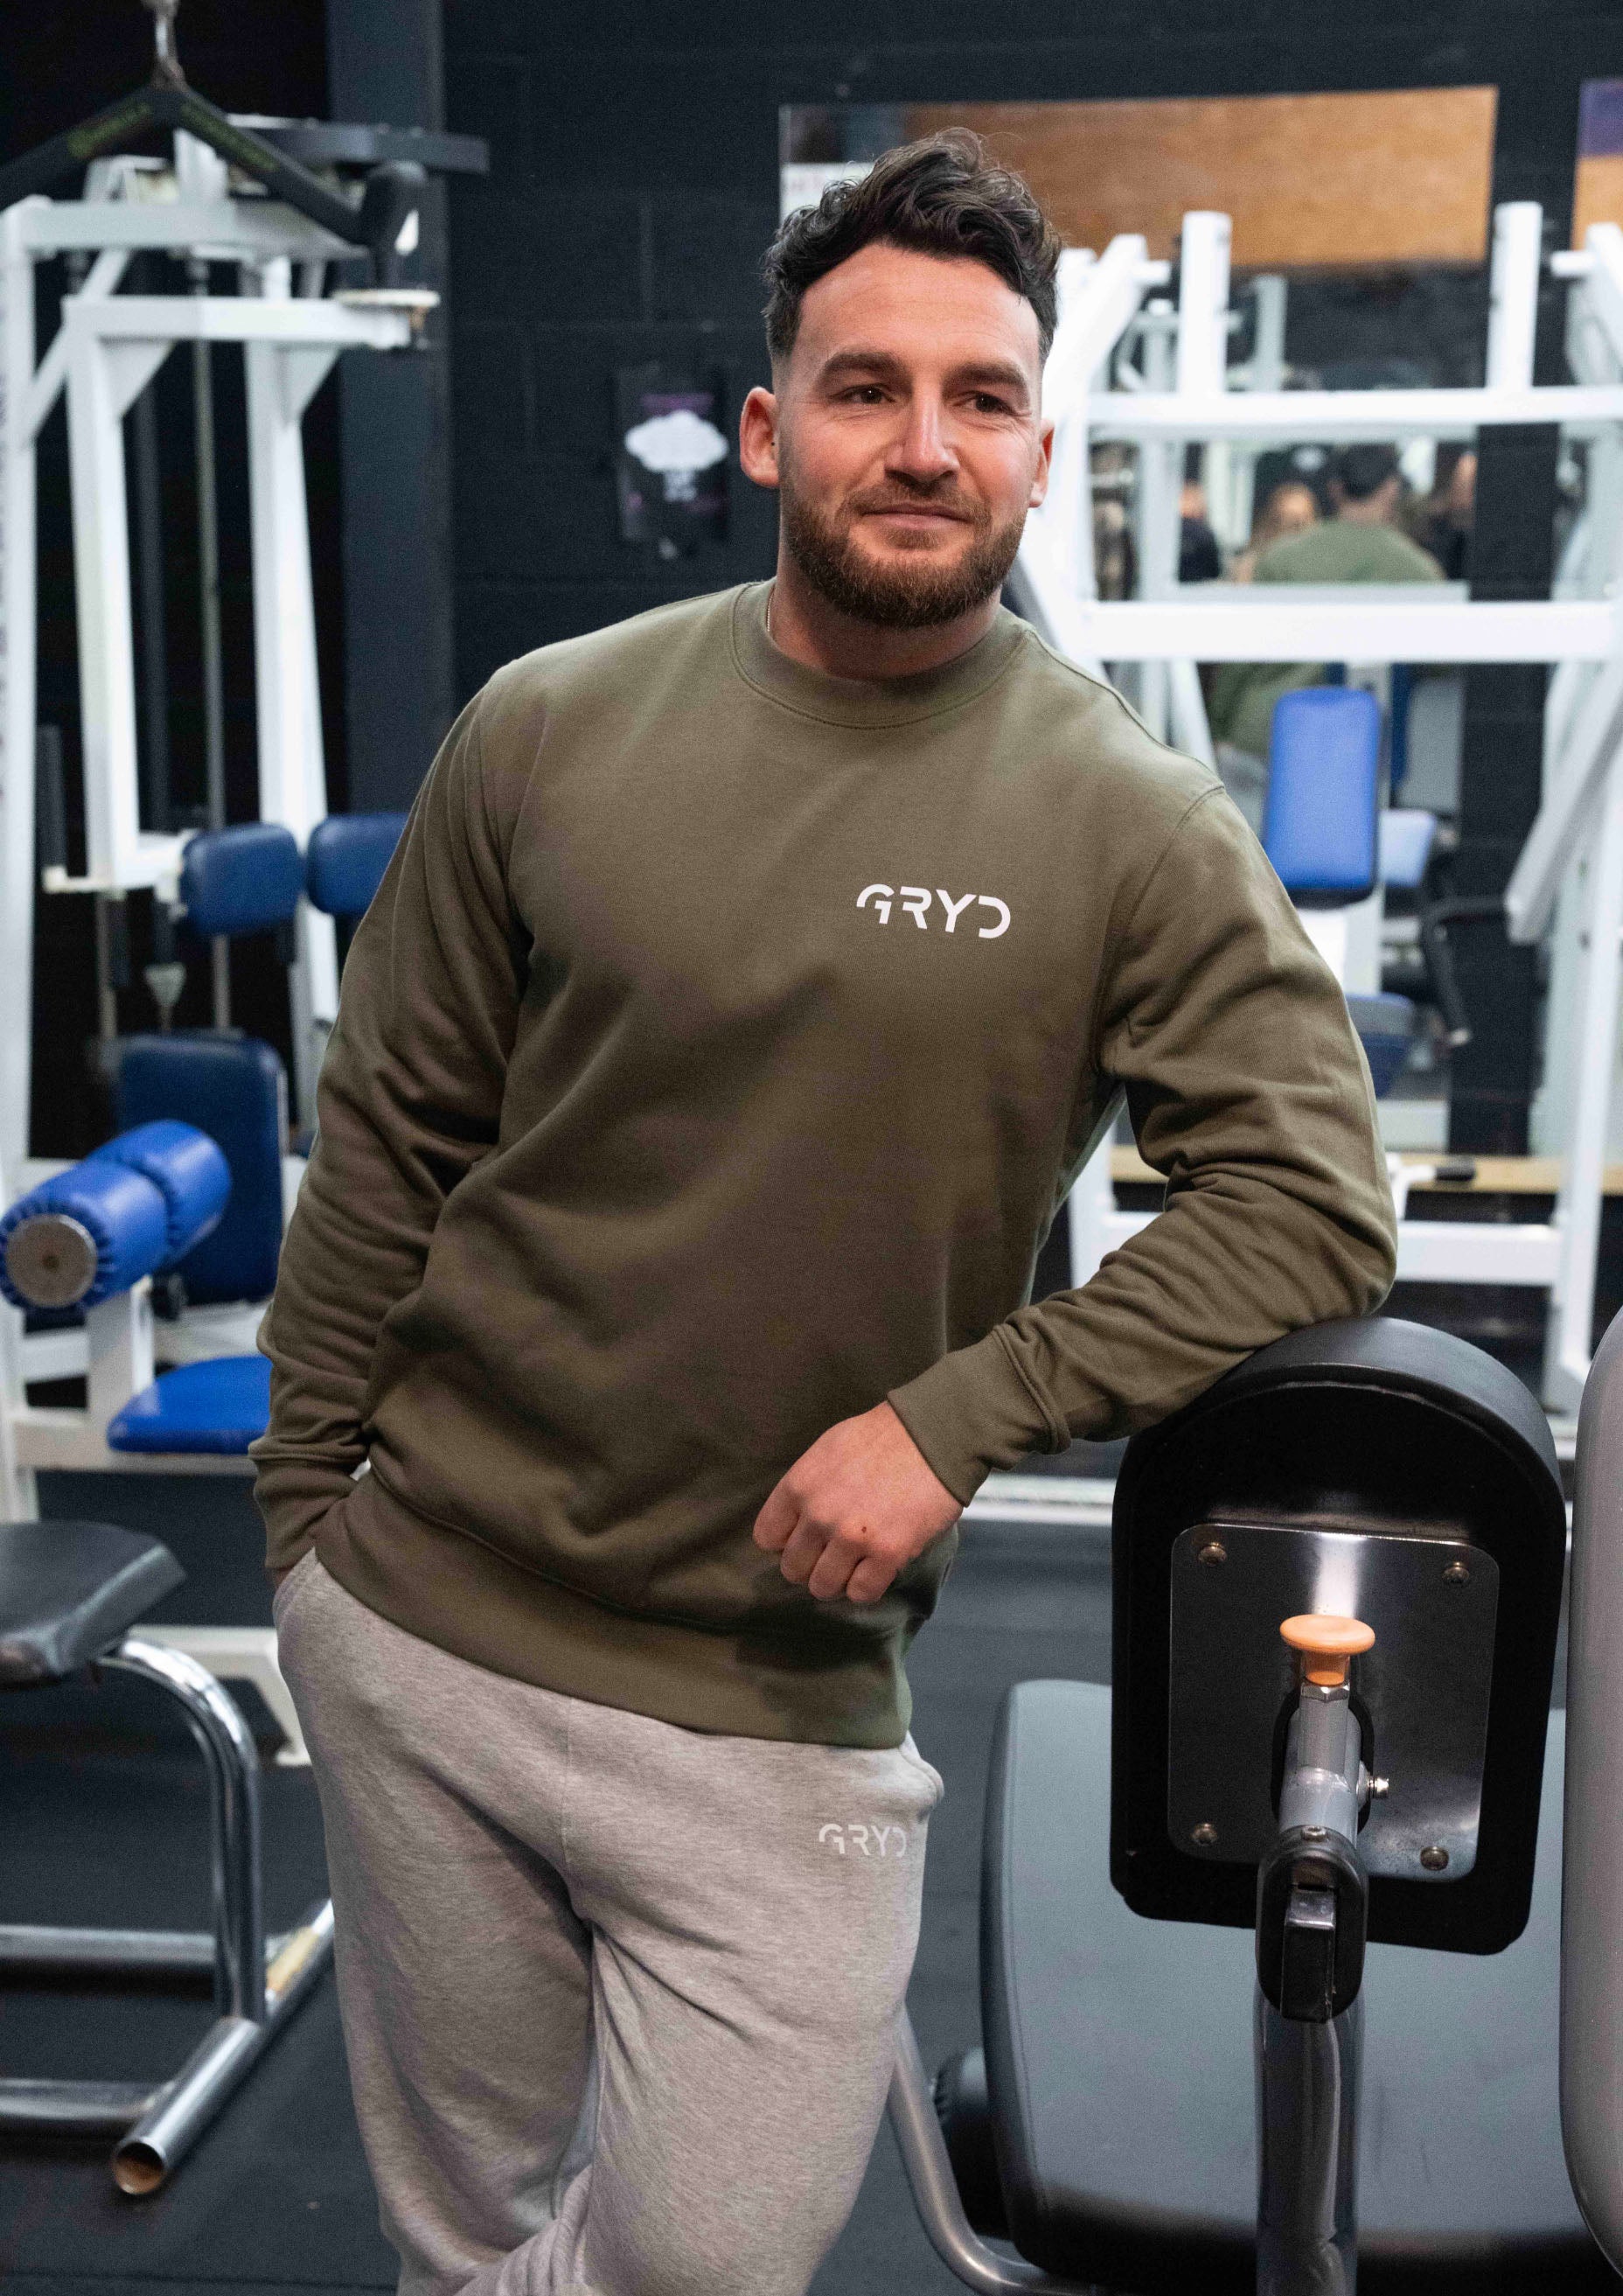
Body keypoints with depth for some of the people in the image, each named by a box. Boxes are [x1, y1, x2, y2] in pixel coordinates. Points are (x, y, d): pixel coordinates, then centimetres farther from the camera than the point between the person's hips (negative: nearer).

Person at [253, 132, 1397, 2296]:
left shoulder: (1133, 823, -7)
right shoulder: (552, 730, -1)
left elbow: (1316, 1203, -12)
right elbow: (389, 1144, 5)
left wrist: (960, 1412, -20)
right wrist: (305, 1508, 6)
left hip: (775, 1717, -2)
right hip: (417, 1633, 2)